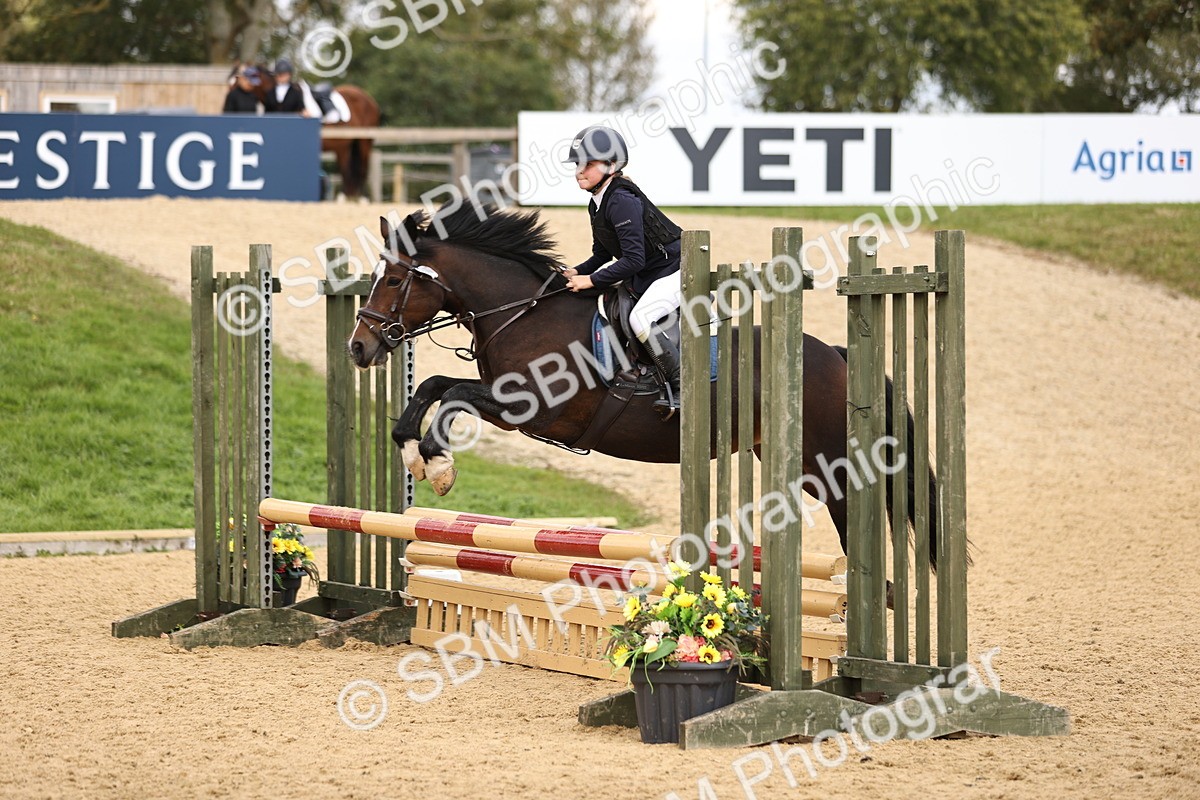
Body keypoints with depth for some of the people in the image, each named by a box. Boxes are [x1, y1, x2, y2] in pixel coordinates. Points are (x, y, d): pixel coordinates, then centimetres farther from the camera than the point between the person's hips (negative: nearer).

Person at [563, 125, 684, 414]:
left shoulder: (622, 201, -23)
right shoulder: (597, 205, 7)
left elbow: (633, 260, -28)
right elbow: (603, 255, 18)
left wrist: (592, 280, -23)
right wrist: (577, 272, 1)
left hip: (674, 269, -11)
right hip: (645, 276, 11)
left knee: (641, 317, -29)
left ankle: (681, 390, -25)